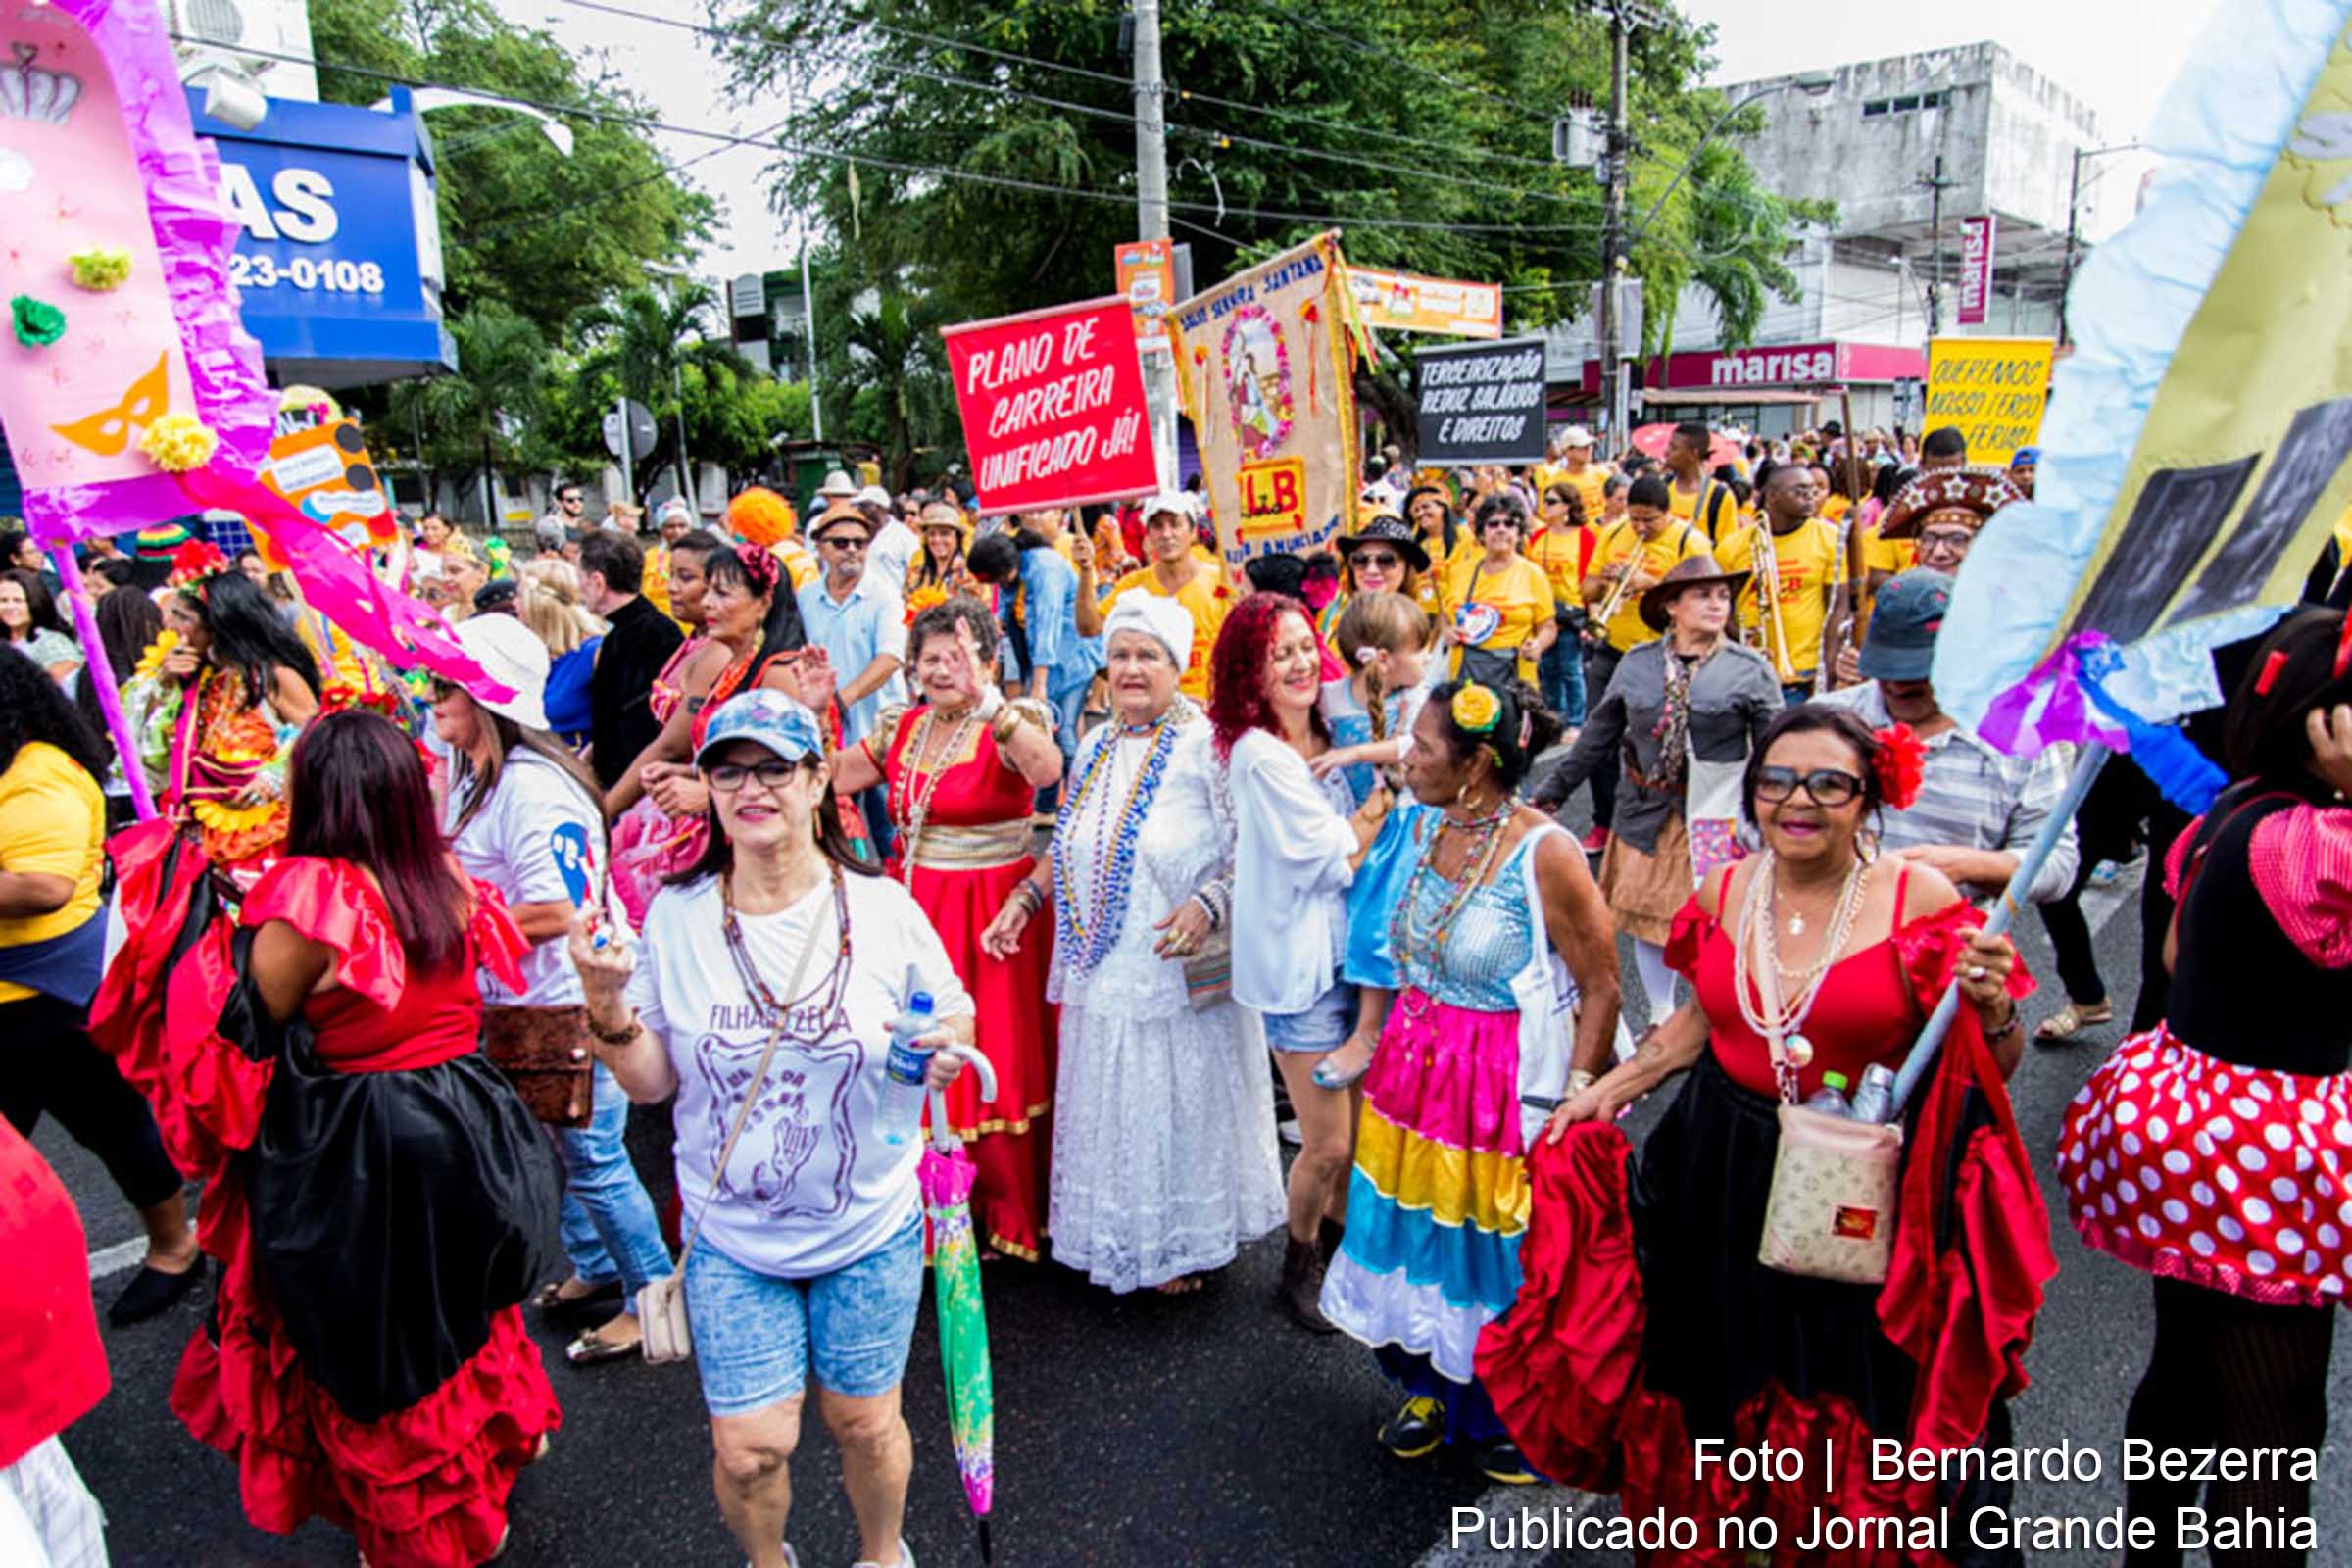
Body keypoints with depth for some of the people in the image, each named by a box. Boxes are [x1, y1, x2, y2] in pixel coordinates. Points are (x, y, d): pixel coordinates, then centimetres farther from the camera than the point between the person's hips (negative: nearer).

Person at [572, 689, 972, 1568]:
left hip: (870, 1229, 0)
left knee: (864, 1422, 15)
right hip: (732, 1239, 1)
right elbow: (651, 1083, -2)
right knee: (748, 1448, 5)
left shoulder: (883, 908, -10)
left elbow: (953, 1014, 3)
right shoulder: (675, 916, -7)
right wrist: (608, 1007, -18)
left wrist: (947, 1050, -19)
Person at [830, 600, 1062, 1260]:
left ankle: (1006, 1217, 20)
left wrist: (986, 701, -44)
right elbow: (831, 777, 12)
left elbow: (1047, 770, -32)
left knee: (990, 1065, 0)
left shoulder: (1011, 722, -10)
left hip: (991, 916, -5)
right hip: (915, 907, 6)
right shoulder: (902, 727, 9)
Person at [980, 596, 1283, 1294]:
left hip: (1179, 975, -6)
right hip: (1102, 974, 6)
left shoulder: (1205, 746, -12)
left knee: (1180, 1108, 7)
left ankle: (1187, 1242, 28)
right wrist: (1025, 898, 6)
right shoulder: (1096, 747, 9)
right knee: (1110, 1111, 16)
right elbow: (1068, 844, 19)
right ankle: (1117, 1237, 35)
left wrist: (1210, 904, -28)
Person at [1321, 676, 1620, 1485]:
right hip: (1415, 1070, 6)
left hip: (1507, 1085, -6)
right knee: (1418, 1231, 17)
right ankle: (1429, 1388, 41)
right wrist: (1374, 1040, 13)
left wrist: (1571, 1099, -16)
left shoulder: (1545, 852, -21)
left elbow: (1603, 988, -15)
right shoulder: (1428, 826, 0)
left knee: (1503, 1256, 9)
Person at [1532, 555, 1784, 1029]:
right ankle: (1661, 1019, 30)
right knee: (1646, 920, 11)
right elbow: (1596, 740, 10)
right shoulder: (1637, 665, 3)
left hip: (1717, 819, -3)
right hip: (1647, 816, 3)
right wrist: (1549, 791, 10)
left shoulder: (1750, 669, -4)